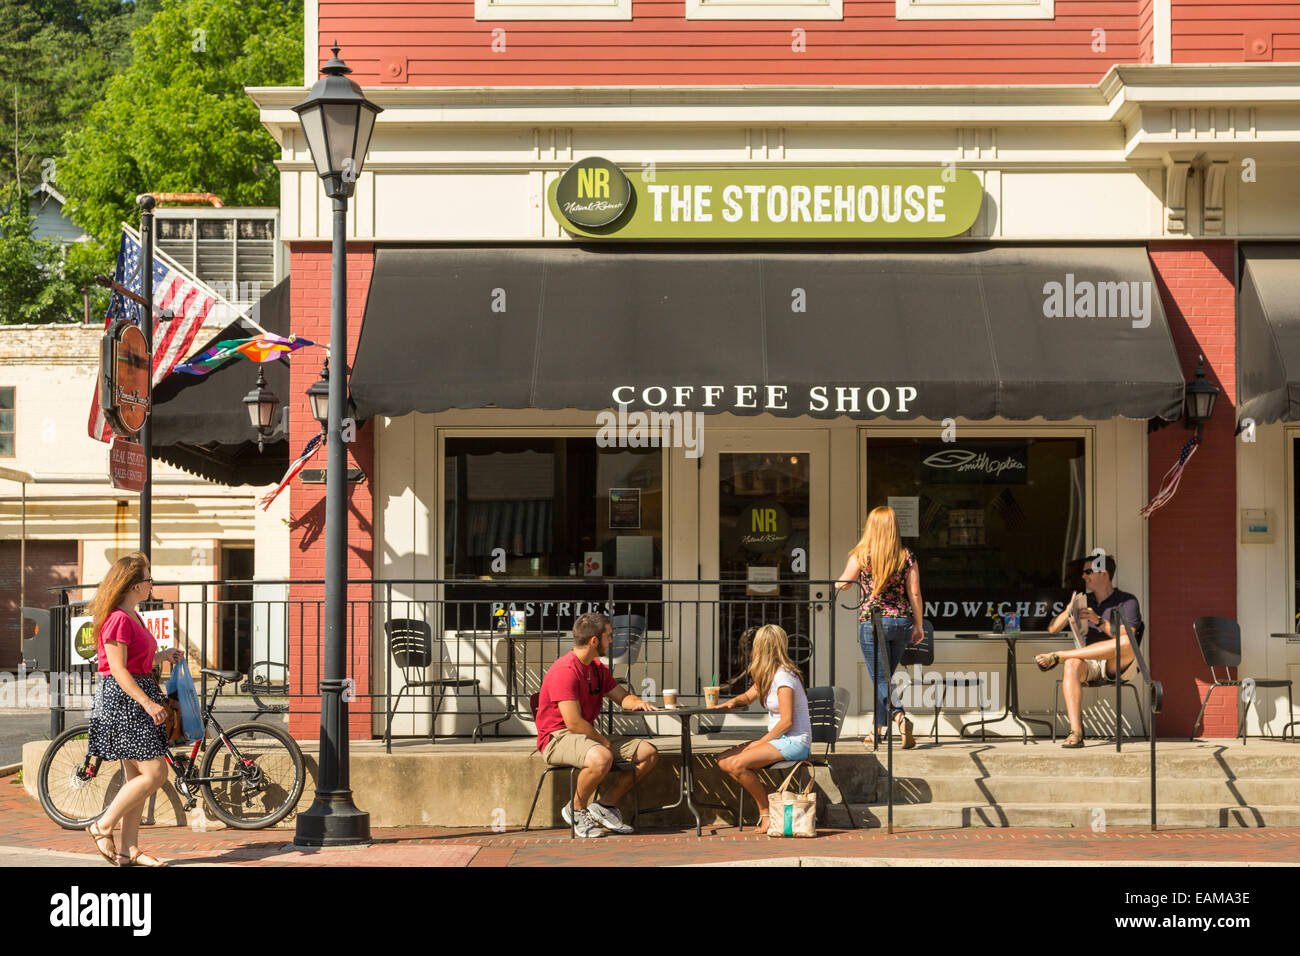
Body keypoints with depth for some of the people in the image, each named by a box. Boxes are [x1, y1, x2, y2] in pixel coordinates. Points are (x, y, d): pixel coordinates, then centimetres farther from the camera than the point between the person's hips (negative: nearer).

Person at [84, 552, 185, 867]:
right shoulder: (118, 619, -15)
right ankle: (102, 827, 1)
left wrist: (162, 656, 13)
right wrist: (148, 702, -23)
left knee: (136, 777, 9)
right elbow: (118, 669, -20)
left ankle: (129, 850, 13)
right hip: (121, 699, -10)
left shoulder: (132, 617, 16)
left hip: (136, 701, 10)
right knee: (155, 773, -11)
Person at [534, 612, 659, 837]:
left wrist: (637, 702, -1)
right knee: (601, 757, -40)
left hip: (588, 736, 10)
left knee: (649, 753, 0)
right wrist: (605, 741, -13)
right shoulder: (565, 671, -20)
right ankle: (576, 810, -14)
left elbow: (621, 695, 23)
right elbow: (574, 723, -24)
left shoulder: (598, 669, 11)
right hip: (558, 739, -10)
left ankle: (605, 805, 1)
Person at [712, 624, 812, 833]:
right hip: (777, 738, 9)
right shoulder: (768, 675, 13)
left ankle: (767, 812, -10)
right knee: (723, 761, -4)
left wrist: (760, 742, -13)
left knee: (738, 764, -26)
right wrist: (732, 702, 6)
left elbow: (787, 721, -19)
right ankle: (765, 802, -3)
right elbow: (749, 696, 28)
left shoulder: (783, 676, -15)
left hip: (794, 743, -9)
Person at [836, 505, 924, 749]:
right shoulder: (907, 556, 0)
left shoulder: (861, 555, -7)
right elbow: (914, 594, 1)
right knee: (885, 676, 16)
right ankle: (878, 731, 20)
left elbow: (841, 585, 4)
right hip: (901, 621, 4)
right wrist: (918, 625, 10)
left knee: (880, 680, 1)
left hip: (872, 621, -4)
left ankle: (900, 717, -22)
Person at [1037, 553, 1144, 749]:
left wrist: (1099, 621, -21)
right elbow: (1053, 629, 13)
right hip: (1090, 666, 3)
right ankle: (1075, 732, -44)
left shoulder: (1127, 601, 7)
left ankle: (1058, 656, -31)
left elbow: (1126, 637, -9)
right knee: (1072, 665, -34)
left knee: (1128, 643, -37)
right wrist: (1068, 612, -8)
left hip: (1117, 666, -3)